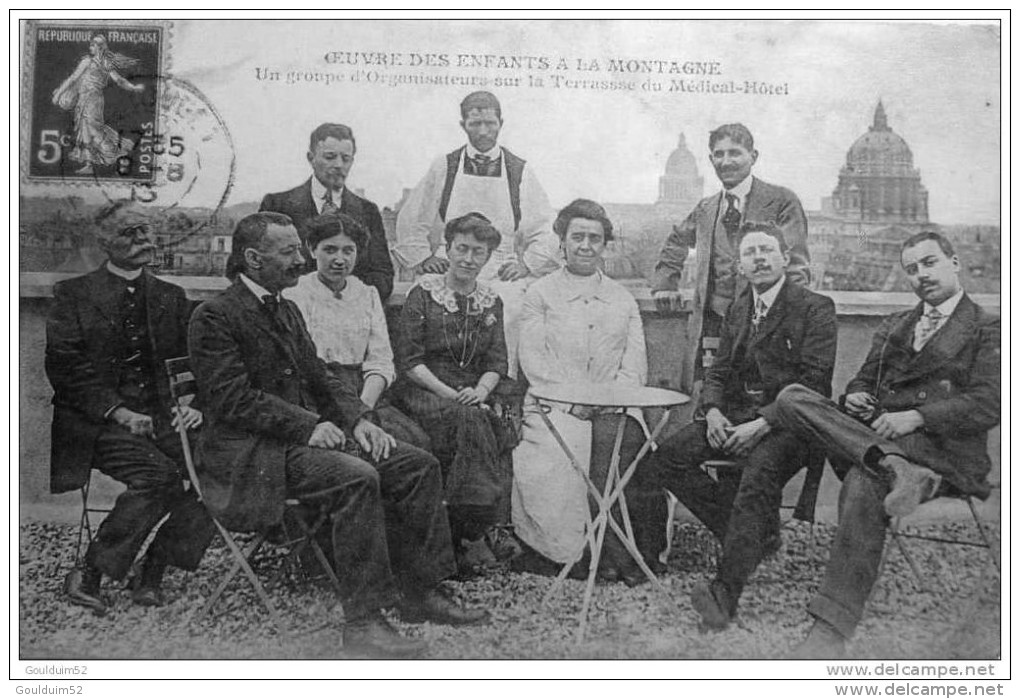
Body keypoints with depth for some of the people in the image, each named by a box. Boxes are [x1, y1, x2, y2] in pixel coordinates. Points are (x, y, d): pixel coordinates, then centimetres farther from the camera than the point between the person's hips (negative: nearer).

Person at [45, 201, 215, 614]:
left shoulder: (172, 298, 17)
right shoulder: (73, 295, 6)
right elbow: (63, 368, -3)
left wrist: (197, 406, -7)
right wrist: (117, 411, -15)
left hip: (161, 416, 4)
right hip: (94, 421, -4)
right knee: (159, 473, -30)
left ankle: (152, 573, -10)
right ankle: (88, 576, -13)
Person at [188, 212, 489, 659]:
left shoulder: (286, 310, 19)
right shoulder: (215, 317, -8)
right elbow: (232, 398, -17)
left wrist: (357, 418, 1)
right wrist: (307, 425, -24)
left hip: (306, 434, 9)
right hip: (250, 453, -8)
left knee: (419, 466, -6)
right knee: (357, 479, -32)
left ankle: (420, 593, 1)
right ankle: (362, 621, -23)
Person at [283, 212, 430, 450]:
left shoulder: (368, 294, 16)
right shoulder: (295, 294, 3)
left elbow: (381, 362, 9)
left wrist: (363, 406, -11)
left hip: (365, 395, 5)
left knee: (418, 441, -22)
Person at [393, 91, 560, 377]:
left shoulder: (520, 172, 9)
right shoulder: (443, 167, 10)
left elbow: (544, 232, 13)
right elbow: (411, 221, 17)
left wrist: (527, 265, 1)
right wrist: (422, 258, 7)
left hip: (503, 278, 0)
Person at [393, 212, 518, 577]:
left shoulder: (491, 303, 14)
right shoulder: (423, 294, 1)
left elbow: (497, 362, 10)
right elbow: (409, 361, -5)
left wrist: (481, 390, -12)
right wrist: (450, 394, -16)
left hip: (473, 395, 3)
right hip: (423, 393, -3)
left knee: (476, 419, -31)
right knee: (469, 420, -33)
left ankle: (470, 535, -25)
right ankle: (483, 530, -26)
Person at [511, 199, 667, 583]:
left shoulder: (623, 299, 20)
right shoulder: (540, 293, 11)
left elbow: (635, 364, 10)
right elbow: (532, 360, 0)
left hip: (615, 407, 2)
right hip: (556, 407, -1)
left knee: (616, 435, -30)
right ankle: (616, 551, -18)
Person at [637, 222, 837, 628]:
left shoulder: (815, 309, -2)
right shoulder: (737, 311, 18)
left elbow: (815, 383, -10)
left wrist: (763, 423, -21)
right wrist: (713, 410, -6)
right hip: (735, 416, 7)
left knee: (759, 473, -37)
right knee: (661, 461, -13)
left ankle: (725, 594, -38)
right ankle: (756, 535, -5)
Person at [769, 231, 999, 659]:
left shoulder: (988, 330, 8)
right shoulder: (894, 325, 27)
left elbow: (988, 406, -5)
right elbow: (864, 379, 23)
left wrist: (916, 417, -18)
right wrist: (855, 396, -2)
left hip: (942, 448, -6)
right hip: (872, 431, 6)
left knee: (864, 484, -38)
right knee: (791, 398, -18)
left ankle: (832, 629, -36)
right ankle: (893, 465, -35)